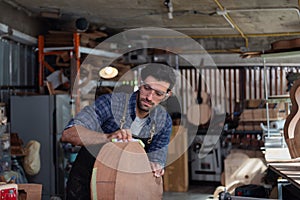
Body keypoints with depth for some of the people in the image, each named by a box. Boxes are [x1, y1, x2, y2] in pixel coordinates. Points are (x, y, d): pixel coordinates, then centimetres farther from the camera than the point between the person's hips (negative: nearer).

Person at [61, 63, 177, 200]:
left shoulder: (164, 121, -7)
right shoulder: (111, 103, -22)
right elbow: (68, 134, -31)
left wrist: (154, 166, -25)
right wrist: (108, 137, -46)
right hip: (85, 183, -5)